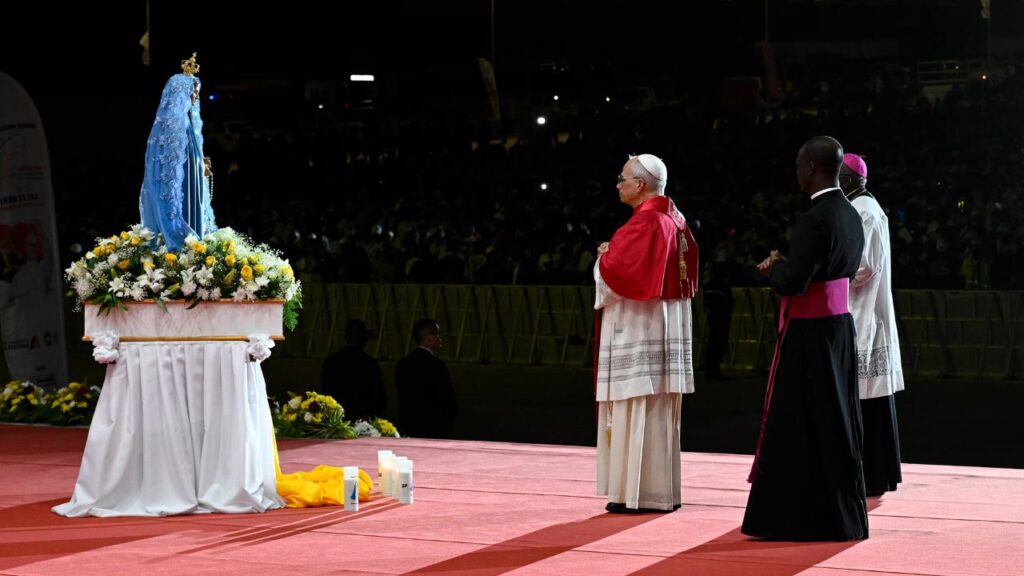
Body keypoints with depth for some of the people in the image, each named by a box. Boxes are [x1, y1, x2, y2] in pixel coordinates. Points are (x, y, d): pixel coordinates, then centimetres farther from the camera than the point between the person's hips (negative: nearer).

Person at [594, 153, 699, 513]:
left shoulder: (644, 222, -16)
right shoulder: (673, 220, 12)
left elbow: (617, 273, -23)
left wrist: (604, 256, 0)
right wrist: (615, 257, 12)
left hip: (640, 332, -10)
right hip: (665, 325, 10)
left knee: (638, 412, -6)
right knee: (658, 413, 12)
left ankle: (641, 493, -5)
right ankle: (661, 490, 15)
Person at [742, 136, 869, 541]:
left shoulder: (813, 221, -20)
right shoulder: (851, 216, 7)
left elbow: (791, 283, -23)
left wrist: (775, 264, -2)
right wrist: (785, 268, 10)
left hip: (808, 336, -9)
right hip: (840, 326, 9)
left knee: (799, 424, 1)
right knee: (836, 421, 15)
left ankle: (805, 517, 6)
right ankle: (844, 515, 21)